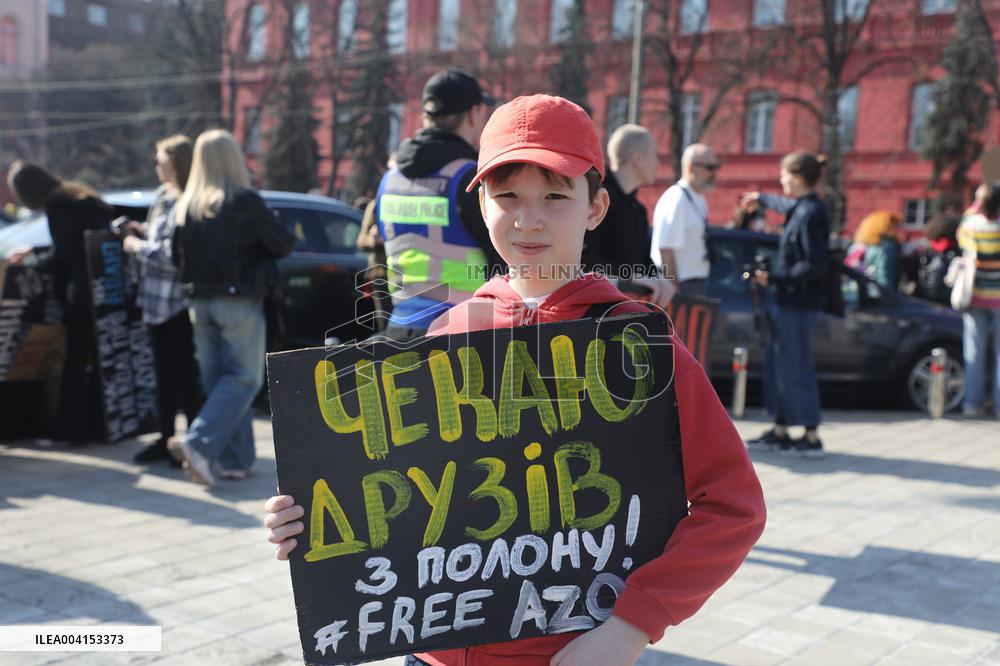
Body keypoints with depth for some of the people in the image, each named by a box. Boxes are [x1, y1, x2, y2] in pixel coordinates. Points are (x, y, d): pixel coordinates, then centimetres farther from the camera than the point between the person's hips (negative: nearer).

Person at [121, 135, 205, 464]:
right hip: (156, 299, 9)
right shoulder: (162, 195, 11)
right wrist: (142, 231, 8)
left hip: (178, 303, -9)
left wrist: (138, 246, -11)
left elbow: (176, 255, -23)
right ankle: (166, 439, 26)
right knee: (164, 374, 16)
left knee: (184, 375, -1)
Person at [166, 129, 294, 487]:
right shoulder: (244, 201, -11)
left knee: (217, 380, 11)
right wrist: (287, 236, 14)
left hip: (200, 302, 6)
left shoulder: (185, 205, 6)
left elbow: (178, 256, 11)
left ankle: (236, 460, 14)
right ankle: (198, 443, -15)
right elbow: (281, 244, -6)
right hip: (239, 301, -6)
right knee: (244, 379, 0)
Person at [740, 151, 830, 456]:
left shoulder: (811, 214, -19)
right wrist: (762, 199, 51)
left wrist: (774, 278, -21)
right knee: (776, 363, 15)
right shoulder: (801, 208, 9)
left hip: (798, 304, -10)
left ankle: (812, 437, 6)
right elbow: (787, 204, 36)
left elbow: (815, 265, -23)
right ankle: (780, 430, 24)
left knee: (796, 367, -3)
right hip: (787, 300, 10)